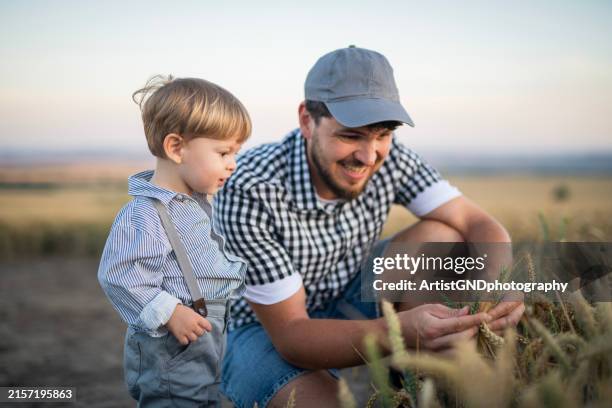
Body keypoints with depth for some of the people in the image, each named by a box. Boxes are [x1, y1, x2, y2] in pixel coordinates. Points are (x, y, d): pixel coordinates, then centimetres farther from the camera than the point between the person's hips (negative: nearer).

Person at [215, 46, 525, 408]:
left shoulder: (388, 158, -16)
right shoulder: (249, 192, -32)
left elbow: (479, 224, -13)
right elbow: (290, 335, -30)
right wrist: (403, 331, -46)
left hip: (345, 306, 6)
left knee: (443, 239, -15)